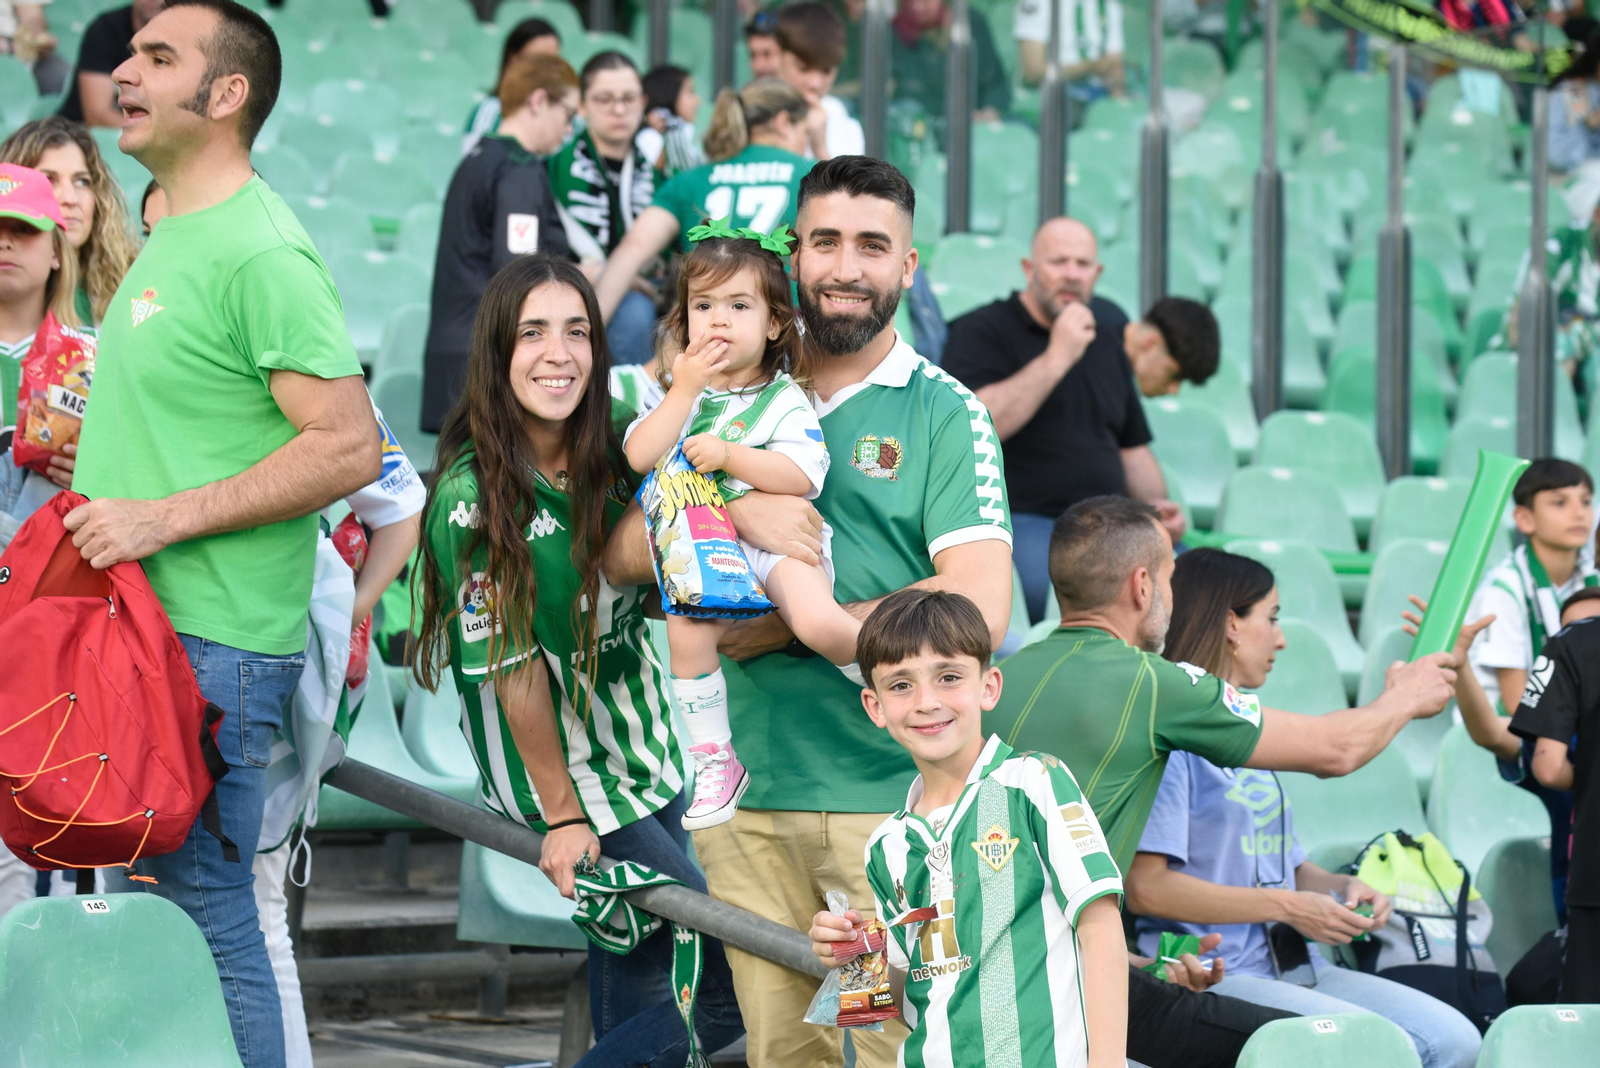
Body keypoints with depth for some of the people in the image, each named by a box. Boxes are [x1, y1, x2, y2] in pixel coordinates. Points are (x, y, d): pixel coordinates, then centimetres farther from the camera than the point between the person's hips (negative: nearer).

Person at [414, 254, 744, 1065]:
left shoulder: (614, 453, -1)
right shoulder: (471, 499, -19)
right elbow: (512, 669, -16)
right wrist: (561, 815, -14)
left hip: (643, 748, 6)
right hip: (566, 773, -6)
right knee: (733, 988, -7)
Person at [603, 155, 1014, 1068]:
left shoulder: (943, 414, 1)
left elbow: (977, 608, -11)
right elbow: (625, 555, 5)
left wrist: (788, 622, -11)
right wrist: (737, 517, -15)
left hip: (892, 794, -4)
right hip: (746, 793, 4)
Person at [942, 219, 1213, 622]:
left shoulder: (1106, 339, 21)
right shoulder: (982, 331, 1)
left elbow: (1133, 449, 28)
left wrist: (1155, 505, 7)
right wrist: (1056, 358, -16)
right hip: (1021, 521, -6)